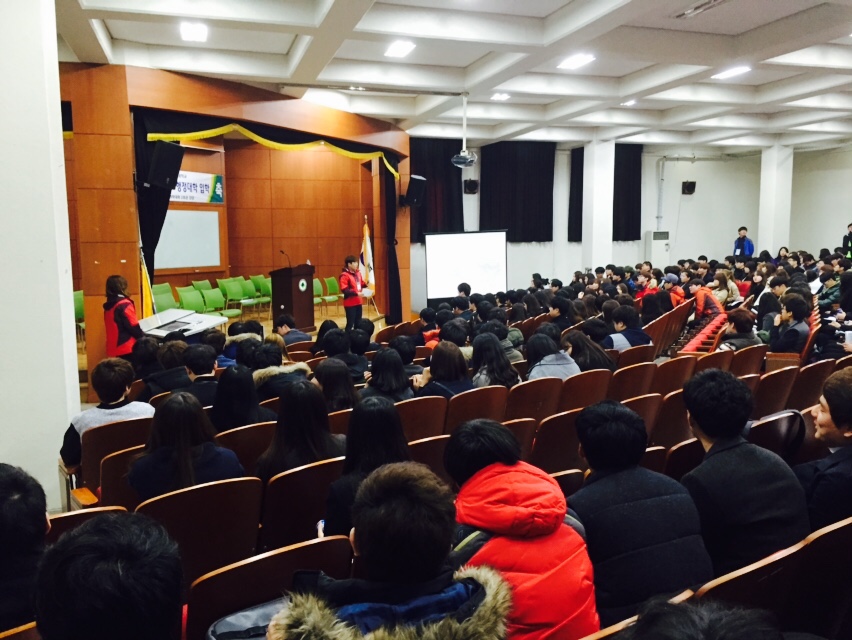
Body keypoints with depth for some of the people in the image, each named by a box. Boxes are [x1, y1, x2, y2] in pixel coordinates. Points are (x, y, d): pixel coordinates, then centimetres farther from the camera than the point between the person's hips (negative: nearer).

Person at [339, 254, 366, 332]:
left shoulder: (358, 273, 9)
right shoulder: (344, 275, -15)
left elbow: (361, 284, 21)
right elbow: (344, 290, -22)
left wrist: (366, 284, -1)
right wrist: (356, 293, -27)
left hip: (358, 302, 8)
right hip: (350, 303, -8)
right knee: (350, 323, -3)